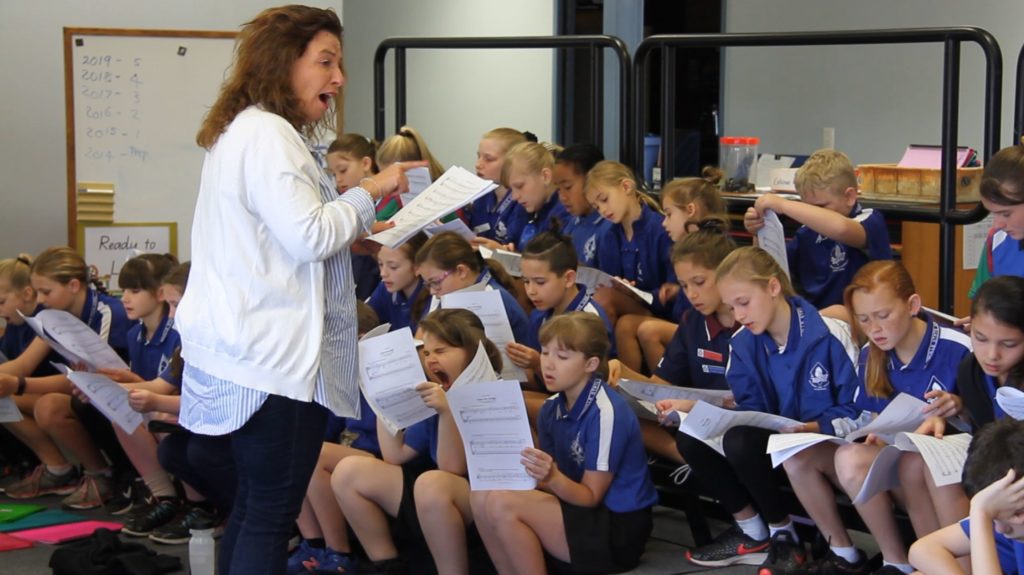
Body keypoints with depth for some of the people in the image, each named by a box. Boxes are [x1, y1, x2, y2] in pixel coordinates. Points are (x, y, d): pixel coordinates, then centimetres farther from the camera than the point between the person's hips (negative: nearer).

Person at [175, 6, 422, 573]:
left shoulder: (240, 131, 18)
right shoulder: (268, 133, -15)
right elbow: (308, 236, -21)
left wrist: (356, 235, 20)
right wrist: (368, 192, -8)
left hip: (246, 352, 10)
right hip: (274, 358, -10)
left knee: (253, 504, 15)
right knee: (273, 512, -6)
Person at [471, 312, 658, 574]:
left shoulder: (605, 413, -18)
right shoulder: (551, 409, 5)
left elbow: (590, 496, -15)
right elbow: (552, 482, 5)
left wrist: (553, 478, -33)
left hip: (619, 527, -8)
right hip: (576, 509, 8)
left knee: (503, 506, -21)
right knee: (483, 497, -8)